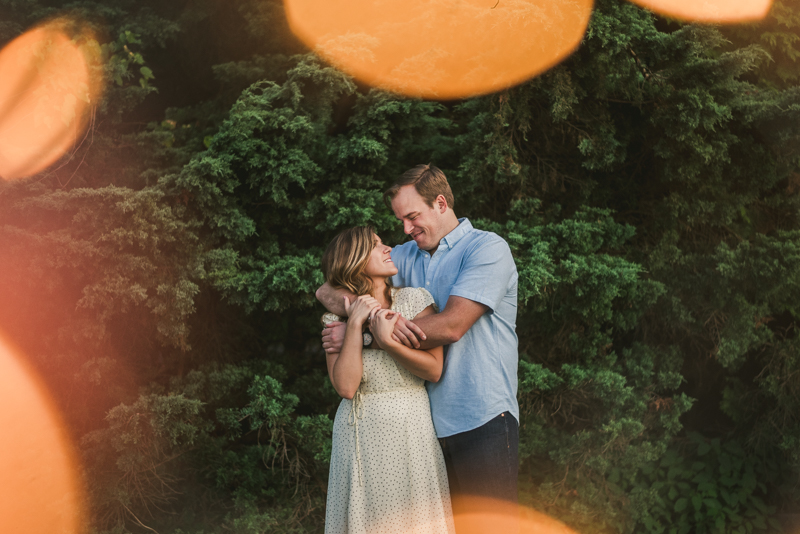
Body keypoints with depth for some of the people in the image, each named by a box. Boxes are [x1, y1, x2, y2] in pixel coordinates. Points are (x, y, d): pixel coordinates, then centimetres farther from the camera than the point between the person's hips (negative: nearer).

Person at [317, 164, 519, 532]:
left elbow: (449, 326, -17)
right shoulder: (407, 257, 14)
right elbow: (329, 290, 7)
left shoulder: (487, 248, -4)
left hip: (482, 421, -5)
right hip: (428, 422, 6)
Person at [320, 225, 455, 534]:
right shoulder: (336, 318, 0)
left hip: (409, 430, 0)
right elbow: (346, 386, -13)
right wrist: (355, 324, -15)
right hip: (359, 436, 0)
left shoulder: (414, 300, 0)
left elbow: (434, 370, -7)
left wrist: (387, 340, -18)